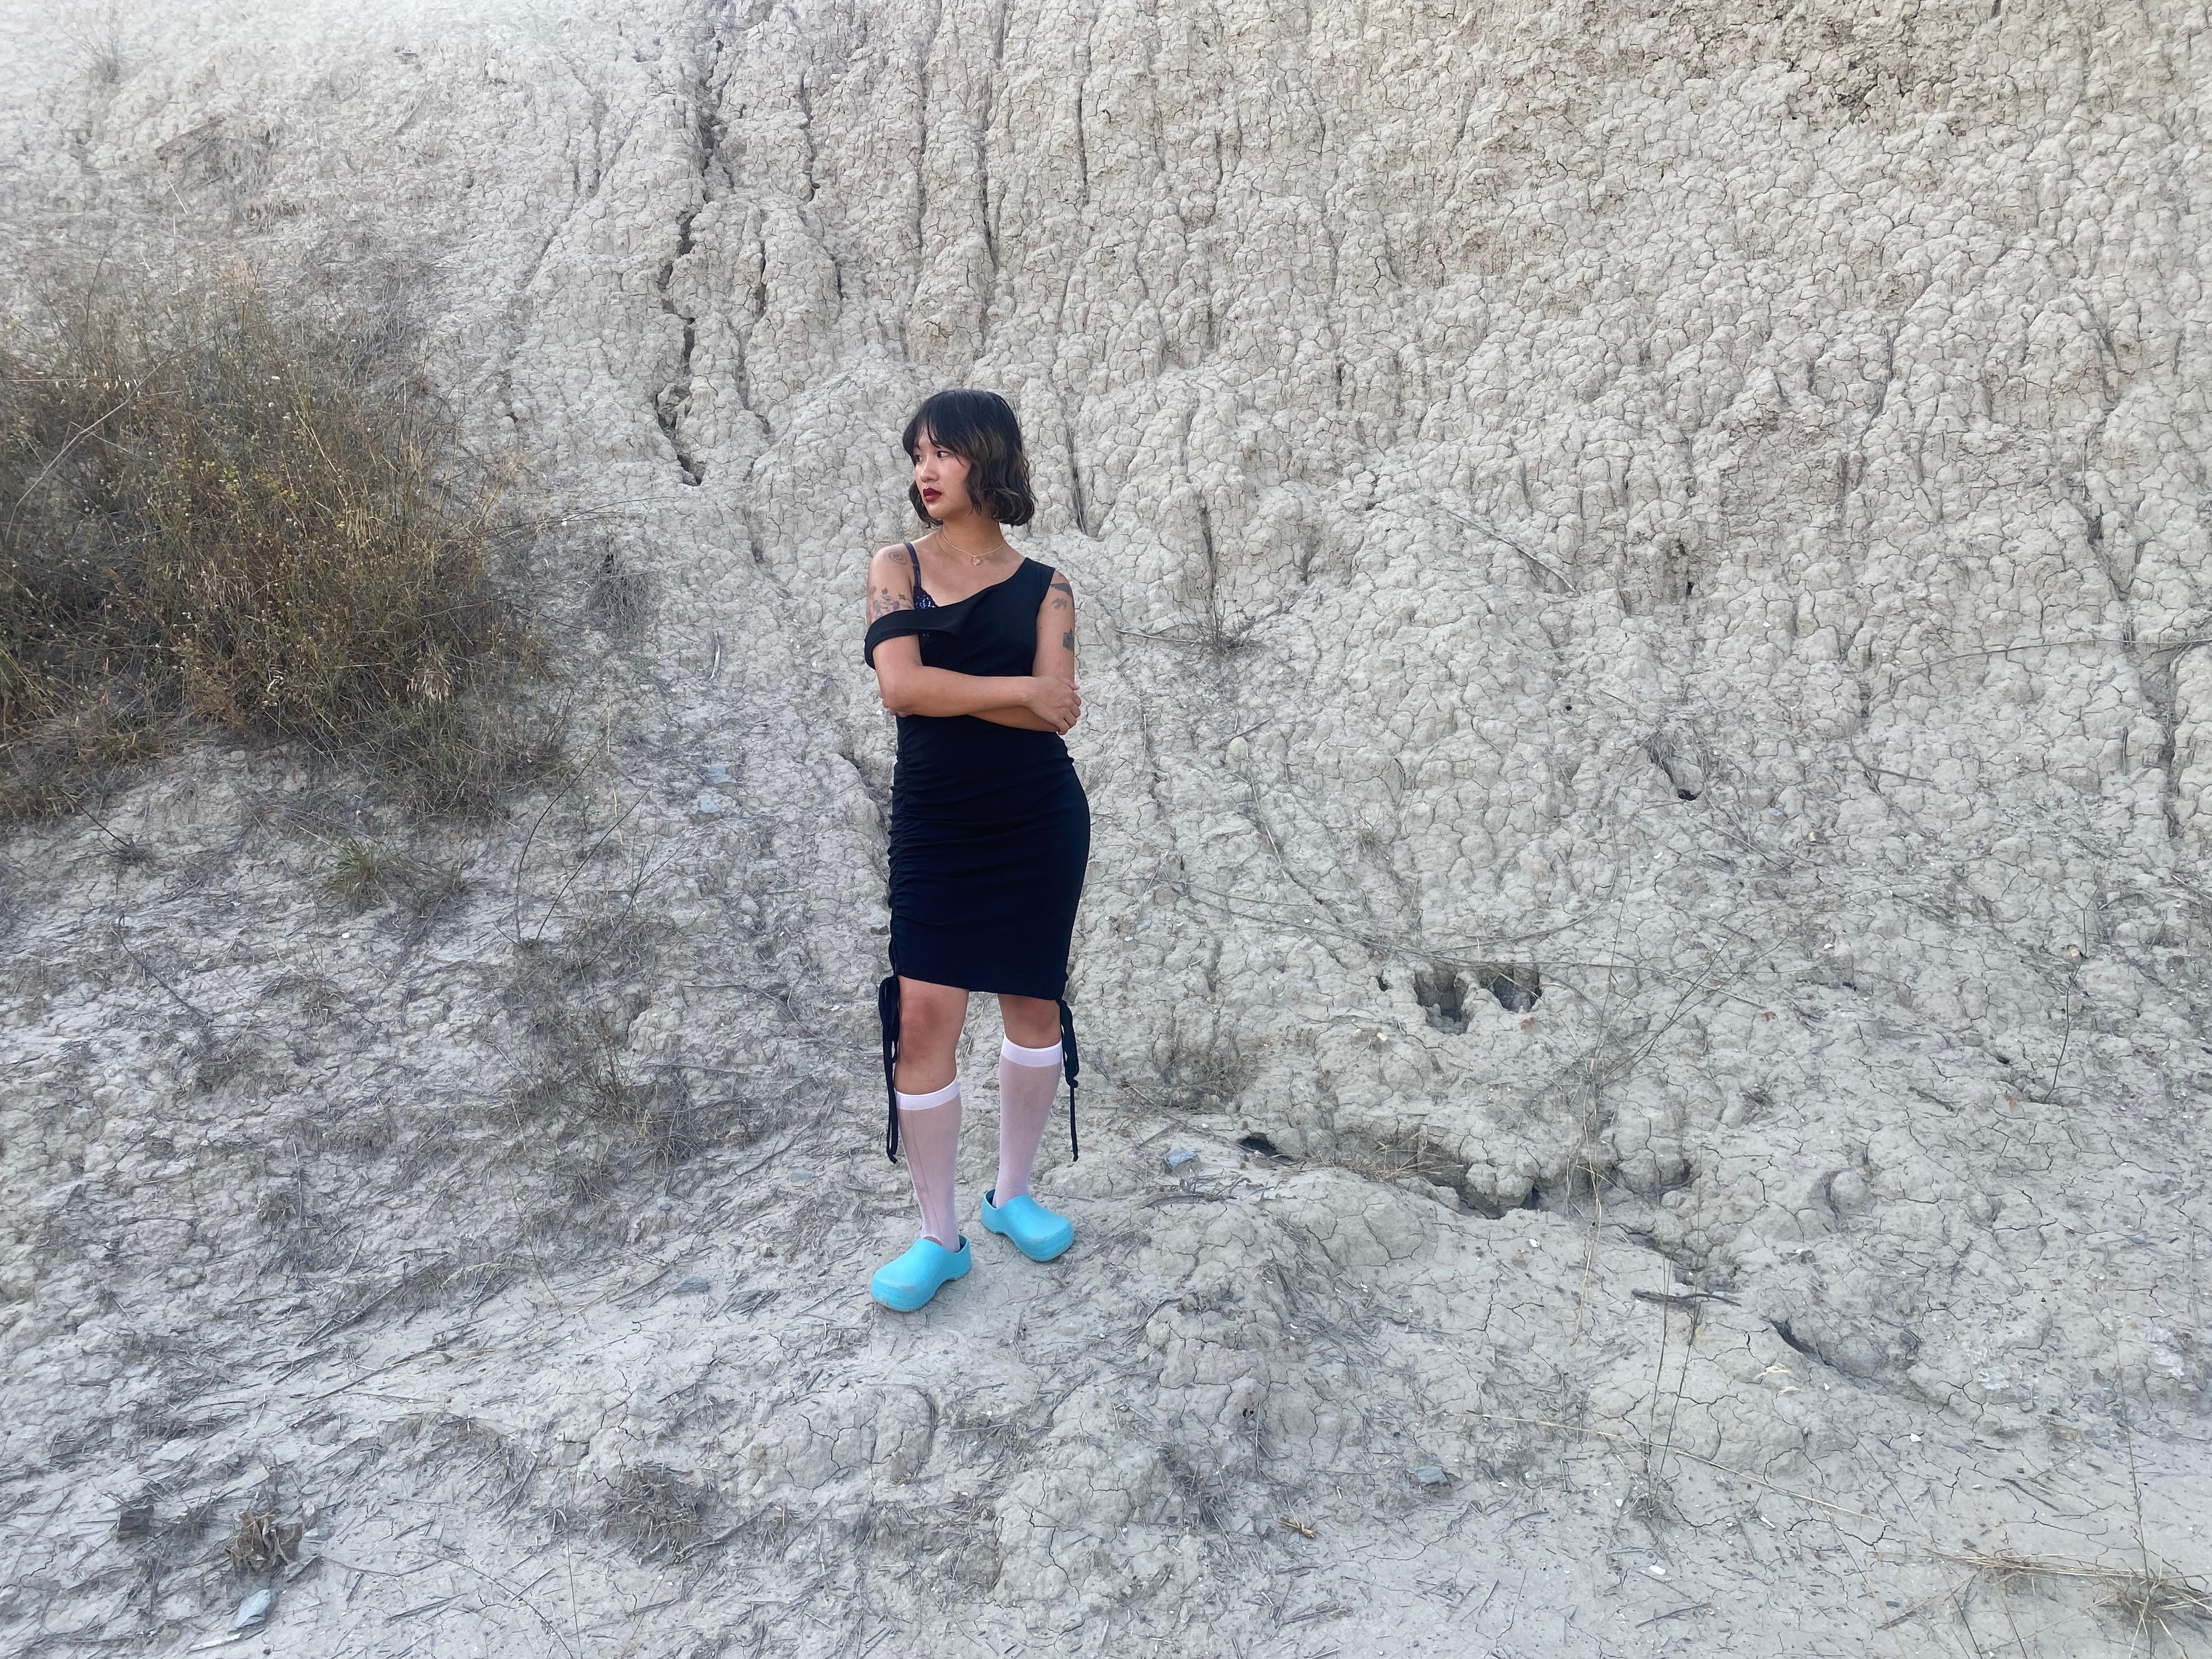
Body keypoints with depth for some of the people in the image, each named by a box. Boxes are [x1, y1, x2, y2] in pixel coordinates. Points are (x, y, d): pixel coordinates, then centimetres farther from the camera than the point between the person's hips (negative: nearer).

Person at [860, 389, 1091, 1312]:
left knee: (1034, 1004, 10)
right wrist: (1016, 691, -12)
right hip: (934, 828, -1)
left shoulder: (1043, 588, 2)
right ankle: (938, 1237, 12)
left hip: (1038, 826, 1)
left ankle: (1013, 1194, 32)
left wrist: (947, 690, -15)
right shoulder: (896, 566, 2)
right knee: (922, 1019, -4)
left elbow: (1059, 711, -12)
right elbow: (901, 686, -14)